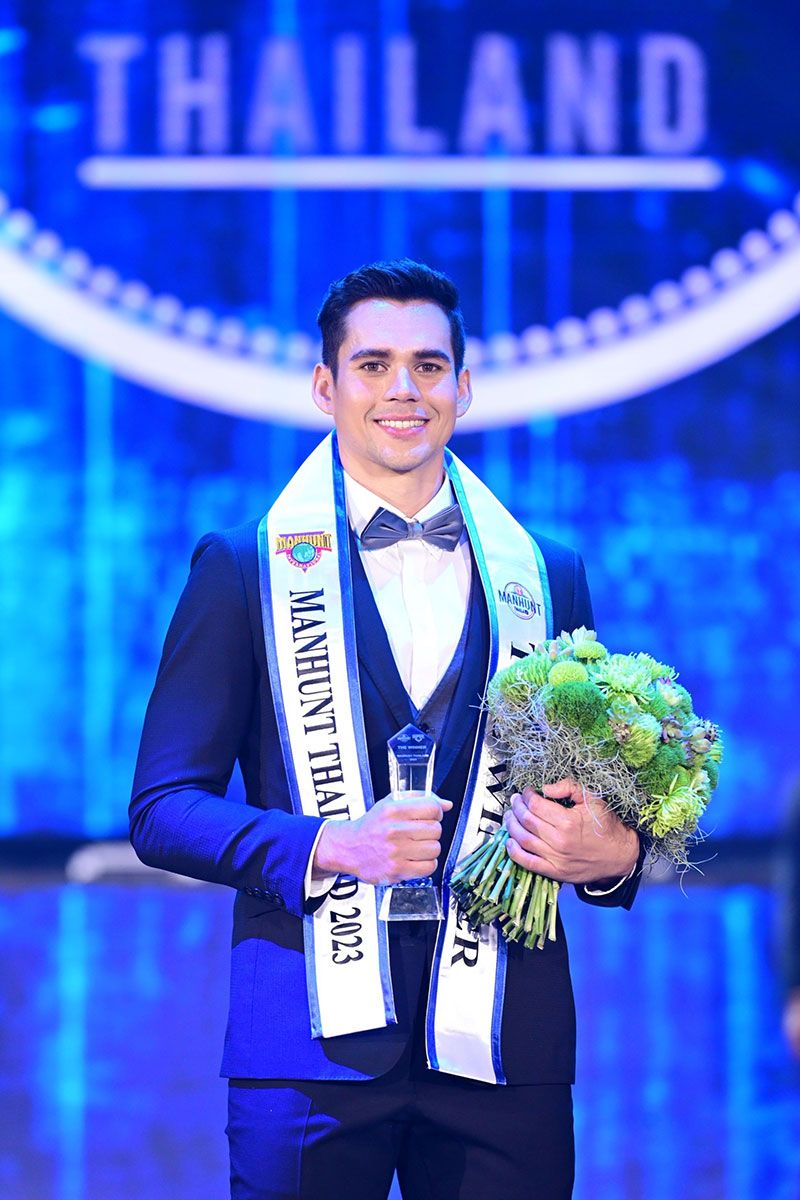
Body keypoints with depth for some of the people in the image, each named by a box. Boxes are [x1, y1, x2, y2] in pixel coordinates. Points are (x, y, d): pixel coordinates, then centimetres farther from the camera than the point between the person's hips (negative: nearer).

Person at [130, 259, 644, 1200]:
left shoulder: (546, 577, 14)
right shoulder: (244, 568, 6)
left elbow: (596, 796, 17)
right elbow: (163, 808, 1)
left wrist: (609, 853, -7)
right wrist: (329, 847, -15)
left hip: (501, 1045, 2)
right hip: (315, 1042, -2)